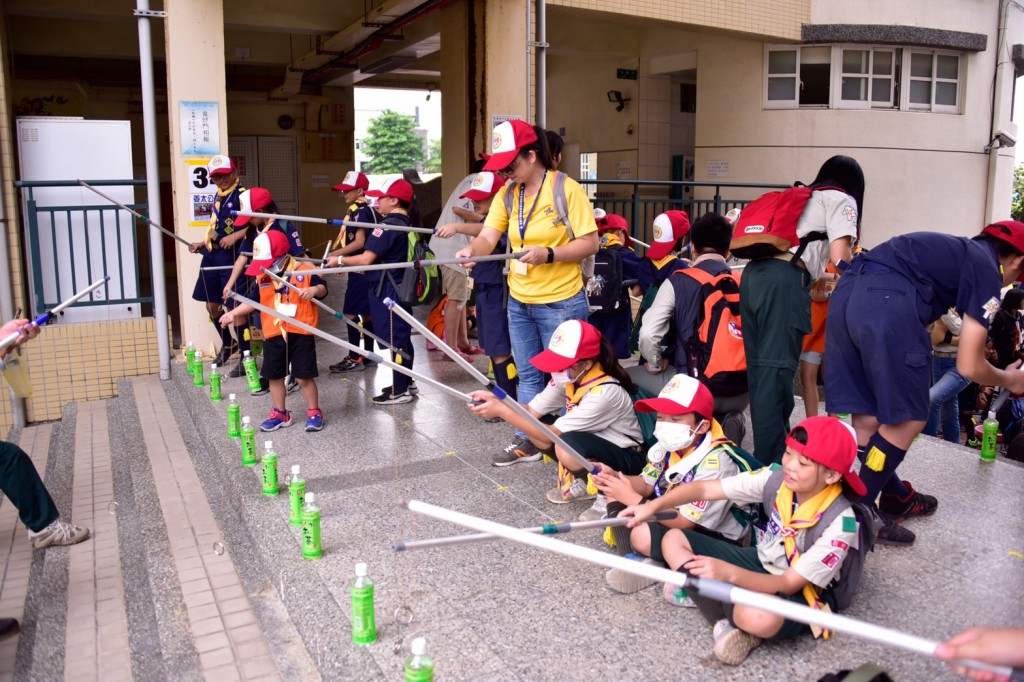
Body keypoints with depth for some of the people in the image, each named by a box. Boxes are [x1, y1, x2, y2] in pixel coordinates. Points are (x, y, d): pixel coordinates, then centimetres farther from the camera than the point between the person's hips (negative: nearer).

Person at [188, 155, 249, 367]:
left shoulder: (243, 195, -10)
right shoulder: (218, 197, 16)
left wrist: (235, 236, -25)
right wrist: (204, 244, 19)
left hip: (231, 255, -9)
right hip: (212, 255, 9)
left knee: (234, 307, -7)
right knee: (211, 305, 15)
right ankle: (226, 345, 35)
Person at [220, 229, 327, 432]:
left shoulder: (305, 270, -7)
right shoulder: (262, 277, 6)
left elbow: (322, 288, 1)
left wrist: (314, 290, -22)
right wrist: (233, 313, 1)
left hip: (300, 334, -5)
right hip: (273, 335, 5)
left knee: (303, 377, -2)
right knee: (274, 376, 12)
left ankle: (314, 413, 15)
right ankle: (279, 413, 28)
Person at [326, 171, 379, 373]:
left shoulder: (360, 211, -14)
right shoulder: (356, 210, 14)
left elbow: (359, 242, -22)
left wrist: (335, 255, -20)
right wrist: (339, 257, 16)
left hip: (360, 269, -10)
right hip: (363, 269, 10)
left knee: (350, 312, -7)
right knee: (365, 311, 13)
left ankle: (355, 359, -2)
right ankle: (368, 356, 21)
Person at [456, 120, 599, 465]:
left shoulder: (566, 189, -14)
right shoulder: (507, 194, 3)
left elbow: (590, 243, -15)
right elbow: (488, 236, -5)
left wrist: (549, 254, -28)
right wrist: (471, 250, -28)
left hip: (561, 304, -6)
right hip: (519, 303, 6)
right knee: (528, 375, 16)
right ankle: (527, 441, 29)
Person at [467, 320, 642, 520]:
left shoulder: (604, 392, -32)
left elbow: (551, 436, -31)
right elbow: (532, 411, -7)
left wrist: (501, 411, -30)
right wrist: (495, 400, -25)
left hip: (628, 459, -8)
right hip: (591, 444, 8)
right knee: (535, 425, -10)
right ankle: (579, 482, 7)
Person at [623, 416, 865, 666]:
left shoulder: (839, 523, -27)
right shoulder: (777, 479, -14)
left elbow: (789, 584, -28)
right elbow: (705, 488, -12)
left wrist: (729, 573, -42)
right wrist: (653, 505, -25)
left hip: (801, 594, -7)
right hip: (760, 563, 7)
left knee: (759, 616, -43)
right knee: (673, 539, -6)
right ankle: (727, 625, -19)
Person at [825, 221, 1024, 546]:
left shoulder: (957, 249, 31)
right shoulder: (987, 270, 10)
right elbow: (969, 366, 7)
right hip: (887, 302, -8)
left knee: (867, 419, 15)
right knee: (908, 419, 6)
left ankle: (897, 498, 32)